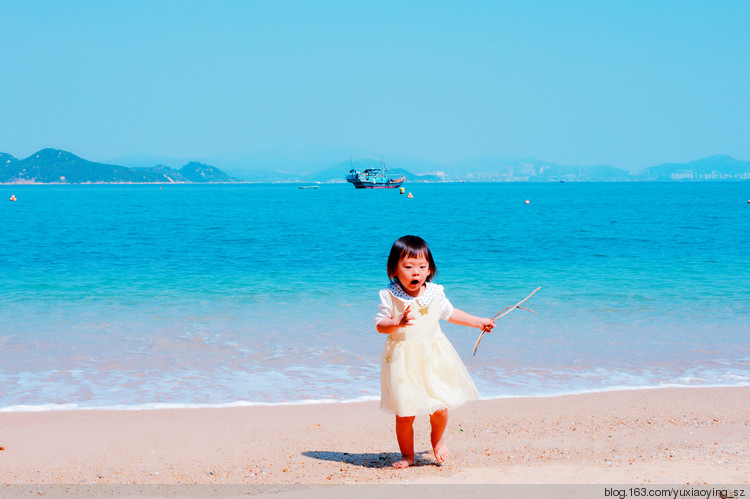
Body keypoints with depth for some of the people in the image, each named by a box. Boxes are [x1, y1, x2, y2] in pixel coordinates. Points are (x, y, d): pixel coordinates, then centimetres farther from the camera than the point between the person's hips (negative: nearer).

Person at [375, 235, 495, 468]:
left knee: (440, 408, -1)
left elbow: (450, 313, 19)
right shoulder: (389, 296, -9)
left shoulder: (434, 293, 1)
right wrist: (398, 323, -26)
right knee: (404, 414, -2)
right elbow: (380, 325, -7)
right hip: (402, 359, -2)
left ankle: (437, 439, 32)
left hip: (433, 358, 3)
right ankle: (407, 455, 21)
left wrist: (478, 322, 24)